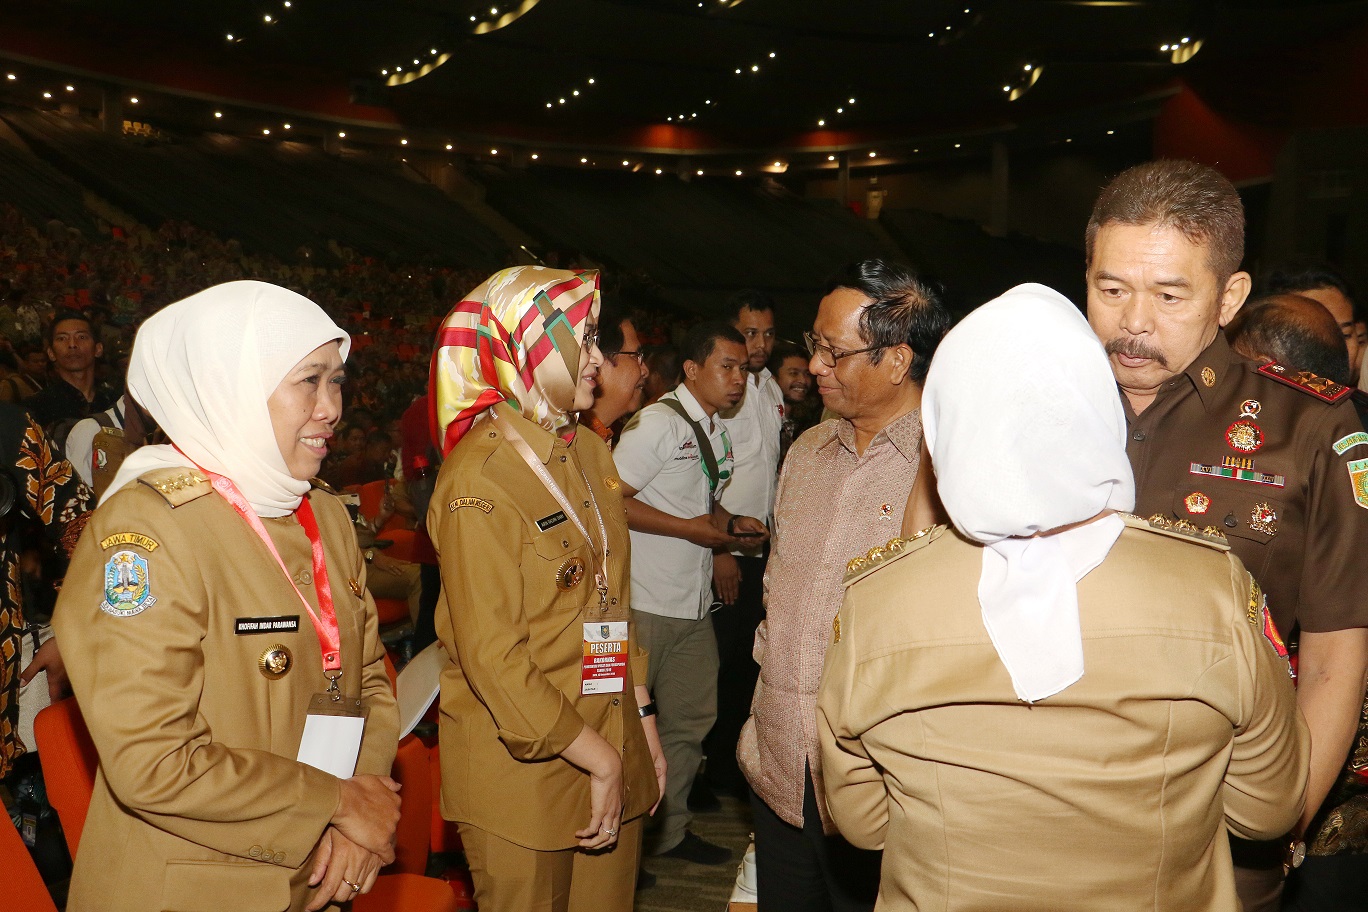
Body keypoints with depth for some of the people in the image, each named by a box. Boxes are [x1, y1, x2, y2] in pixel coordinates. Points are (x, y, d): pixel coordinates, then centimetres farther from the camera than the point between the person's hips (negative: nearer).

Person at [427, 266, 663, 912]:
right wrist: (600, 760, -16)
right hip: (524, 766, -7)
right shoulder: (480, 478, -18)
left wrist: (642, 720, 10)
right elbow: (492, 657, -20)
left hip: (610, 746, 7)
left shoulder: (589, 453, 6)